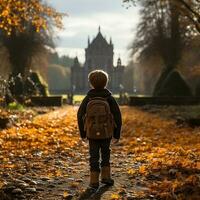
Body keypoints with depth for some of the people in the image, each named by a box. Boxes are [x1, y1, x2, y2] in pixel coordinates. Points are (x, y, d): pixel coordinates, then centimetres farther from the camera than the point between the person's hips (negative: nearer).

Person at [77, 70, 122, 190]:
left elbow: (80, 116, -3)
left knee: (94, 156, 8)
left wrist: (82, 134, 8)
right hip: (106, 133, 0)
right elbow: (118, 117, -9)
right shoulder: (110, 98, -9)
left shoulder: (88, 99, -7)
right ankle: (105, 177, 18)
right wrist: (117, 135, 1)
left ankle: (94, 181, 5)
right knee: (105, 153, 21)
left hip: (92, 132, 0)